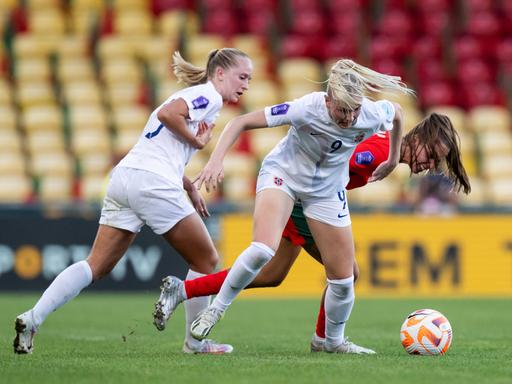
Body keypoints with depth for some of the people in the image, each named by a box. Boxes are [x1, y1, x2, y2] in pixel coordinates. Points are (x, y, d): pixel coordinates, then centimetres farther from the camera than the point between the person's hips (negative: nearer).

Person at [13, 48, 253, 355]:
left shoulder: (194, 95, 28)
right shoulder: (209, 95, -1)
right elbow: (167, 113, -18)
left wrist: (190, 188, 25)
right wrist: (197, 141, -8)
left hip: (124, 179, 9)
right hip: (153, 182, -9)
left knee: (97, 266, 2)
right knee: (206, 261, 8)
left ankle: (32, 319, -11)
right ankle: (196, 342, 14)